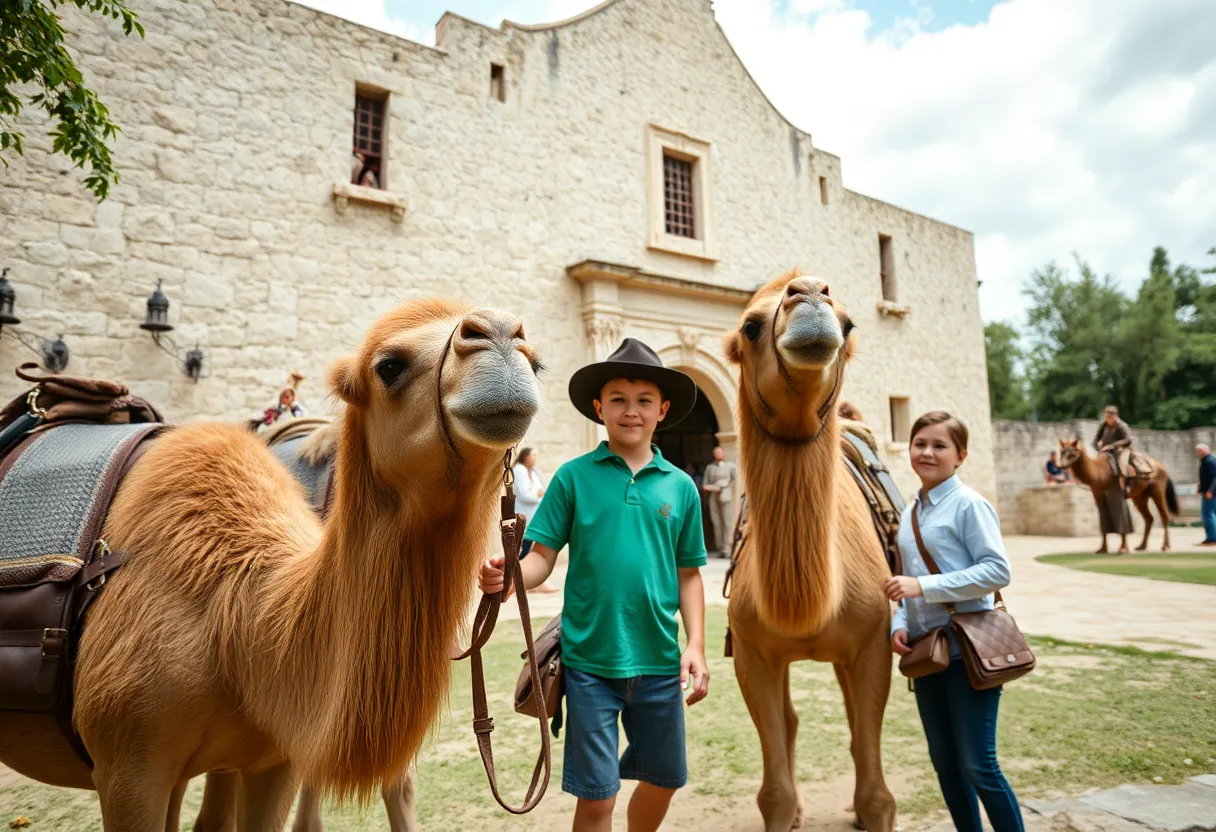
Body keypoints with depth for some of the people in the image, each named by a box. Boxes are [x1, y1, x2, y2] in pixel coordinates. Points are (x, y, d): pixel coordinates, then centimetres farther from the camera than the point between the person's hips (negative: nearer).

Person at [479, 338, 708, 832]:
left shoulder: (679, 486, 2)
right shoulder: (573, 477, -4)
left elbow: (689, 575, 7)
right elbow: (543, 557, -4)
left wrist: (696, 646, -1)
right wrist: (507, 577, -25)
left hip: (659, 662, 3)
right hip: (590, 661, -3)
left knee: (663, 780, 20)